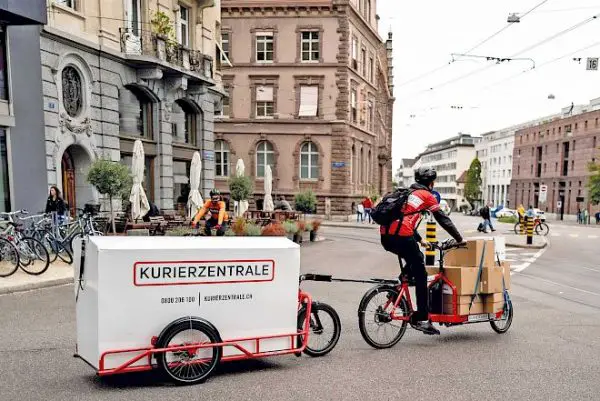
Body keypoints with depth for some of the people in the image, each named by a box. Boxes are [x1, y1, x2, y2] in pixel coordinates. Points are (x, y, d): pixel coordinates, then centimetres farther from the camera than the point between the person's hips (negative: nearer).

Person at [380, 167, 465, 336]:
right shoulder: (426, 195, 7)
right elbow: (443, 219, 8)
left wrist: (419, 240, 39)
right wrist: (459, 239, 17)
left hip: (385, 236, 8)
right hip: (402, 237, -8)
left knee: (415, 261, 30)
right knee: (421, 275, 2)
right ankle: (422, 319, 2)